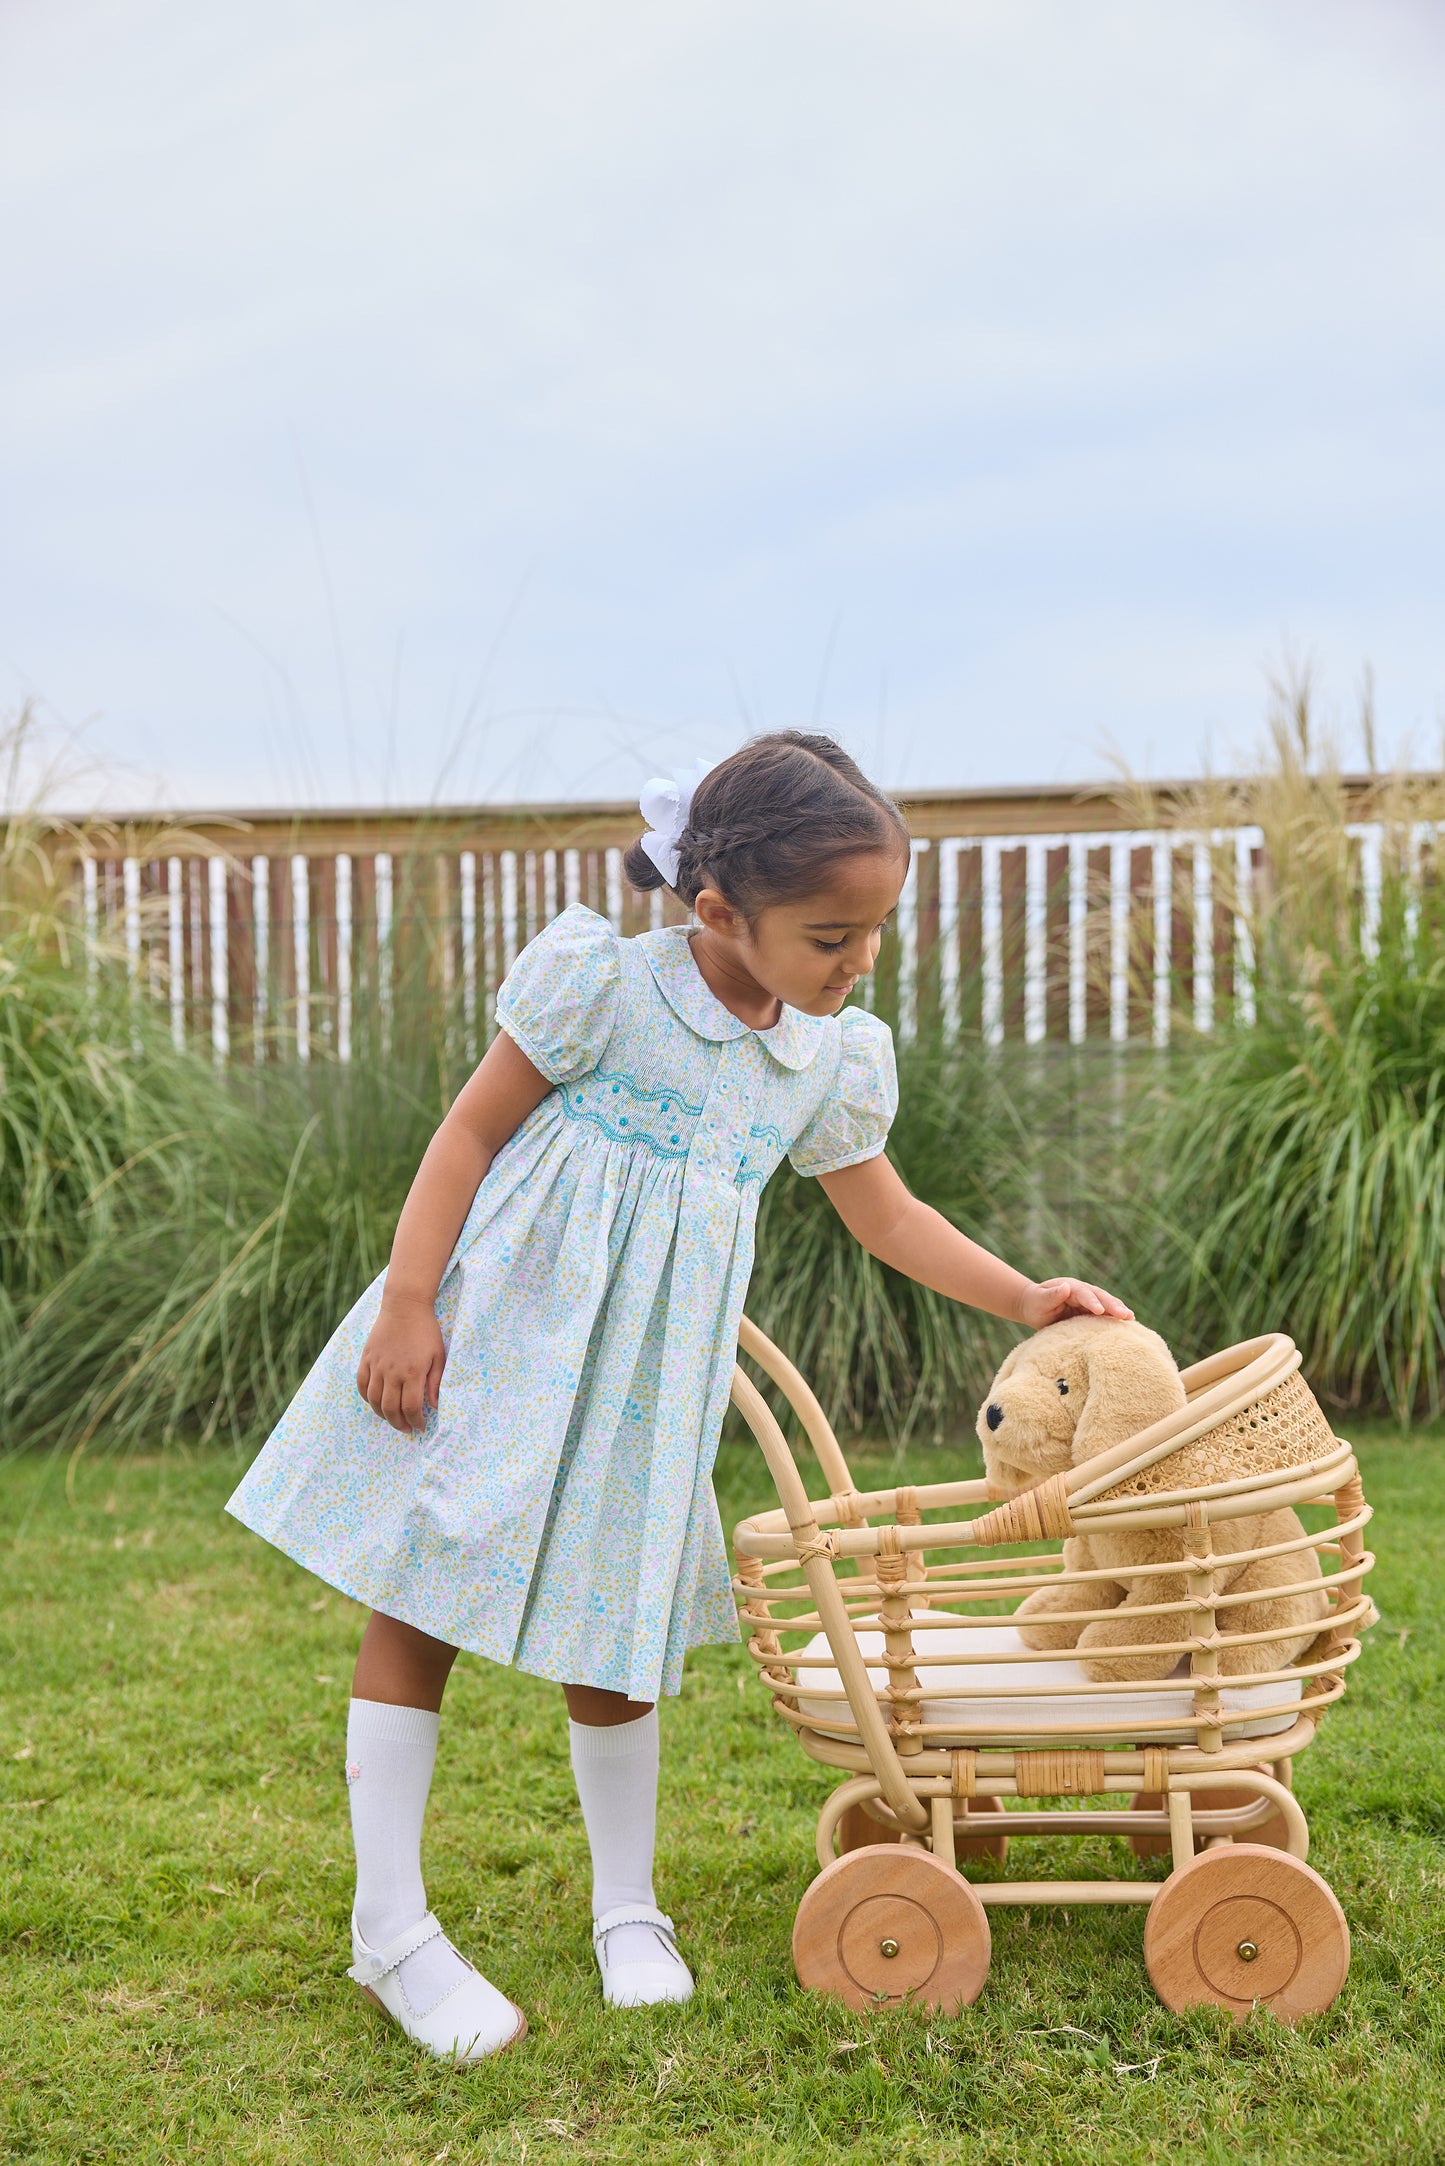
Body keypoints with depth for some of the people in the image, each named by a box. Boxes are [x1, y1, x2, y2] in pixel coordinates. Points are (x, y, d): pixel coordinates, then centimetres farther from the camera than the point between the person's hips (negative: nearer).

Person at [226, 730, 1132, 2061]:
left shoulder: (835, 1058, 3)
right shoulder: (602, 979, -13)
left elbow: (885, 1214, 16)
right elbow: (474, 1128, -9)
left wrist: (1025, 1301, 9)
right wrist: (407, 1303, -13)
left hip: (643, 1377, 4)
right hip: (498, 1335, -4)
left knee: (615, 1633, 9)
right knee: (416, 1609, 1)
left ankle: (628, 1911, 28)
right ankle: (391, 1929, 13)